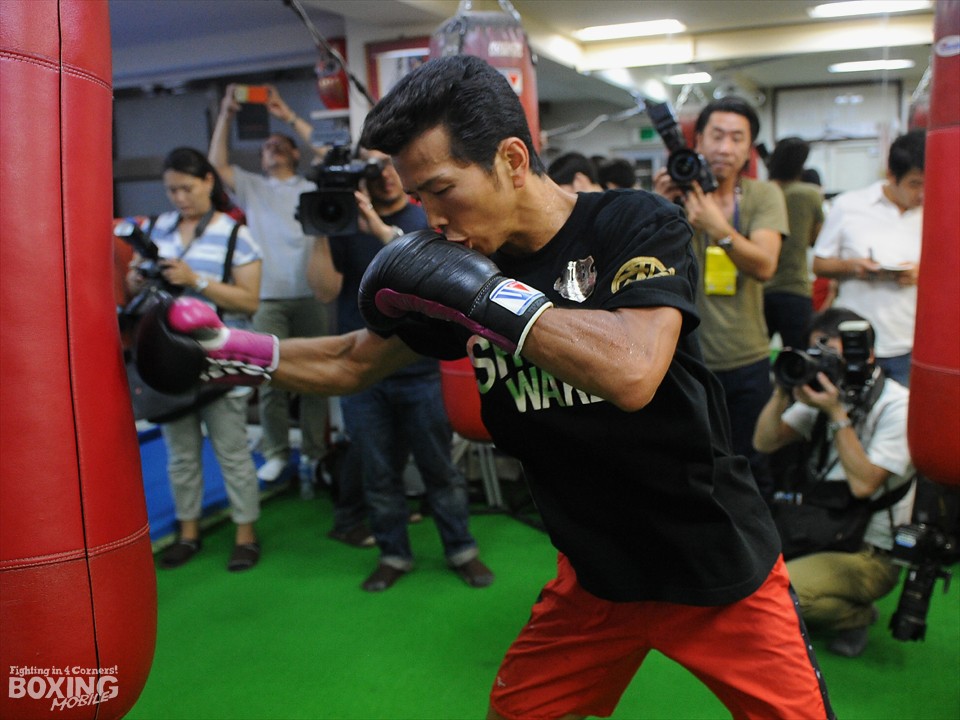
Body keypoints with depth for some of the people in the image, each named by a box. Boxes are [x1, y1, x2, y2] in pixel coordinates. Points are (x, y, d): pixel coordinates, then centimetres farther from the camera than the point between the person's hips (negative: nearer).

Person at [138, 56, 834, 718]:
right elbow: (349, 363, 7)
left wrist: (483, 291, -31)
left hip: (716, 565, -3)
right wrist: (221, 348, 0)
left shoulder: (637, 224, -17)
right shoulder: (453, 267, -4)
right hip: (597, 572, 4)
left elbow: (631, 372, -35)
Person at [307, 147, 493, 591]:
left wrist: (383, 230, -23)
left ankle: (461, 549, 24)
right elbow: (326, 290, -4)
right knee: (378, 472, 10)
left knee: (439, 467, 7)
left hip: (420, 370, -1)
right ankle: (393, 554, 27)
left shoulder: (429, 218, 2)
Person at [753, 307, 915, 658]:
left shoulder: (896, 405, -15)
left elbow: (863, 484, -24)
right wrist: (783, 391, -13)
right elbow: (765, 442, 1)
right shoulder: (827, 392, 3)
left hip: (872, 554, -7)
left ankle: (856, 616, 5)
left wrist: (836, 414, -25)